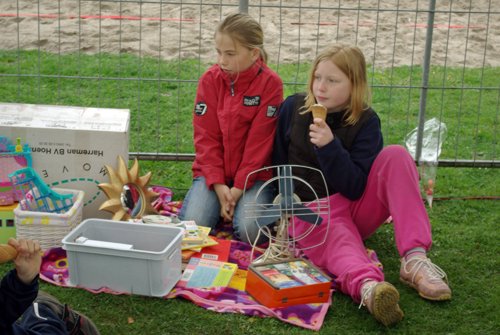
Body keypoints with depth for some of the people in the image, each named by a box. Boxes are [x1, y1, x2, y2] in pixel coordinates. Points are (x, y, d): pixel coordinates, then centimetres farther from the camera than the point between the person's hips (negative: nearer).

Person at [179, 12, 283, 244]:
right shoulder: (210, 79, -3)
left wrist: (238, 188, -16)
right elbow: (206, 137, -4)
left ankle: (239, 204, 9)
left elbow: (259, 141, -12)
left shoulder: (270, 83, -11)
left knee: (250, 231, -24)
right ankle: (219, 204, 12)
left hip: (253, 174, -2)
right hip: (213, 172, 2)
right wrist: (218, 185, -14)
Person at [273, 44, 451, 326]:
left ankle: (415, 260, -36)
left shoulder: (366, 122, -5)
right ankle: (367, 285, -73)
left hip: (355, 206, 1)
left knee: (395, 156, -23)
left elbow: (355, 188, -15)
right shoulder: (293, 108, 0)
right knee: (338, 240, -38)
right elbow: (277, 161, 12)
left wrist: (329, 146, -27)